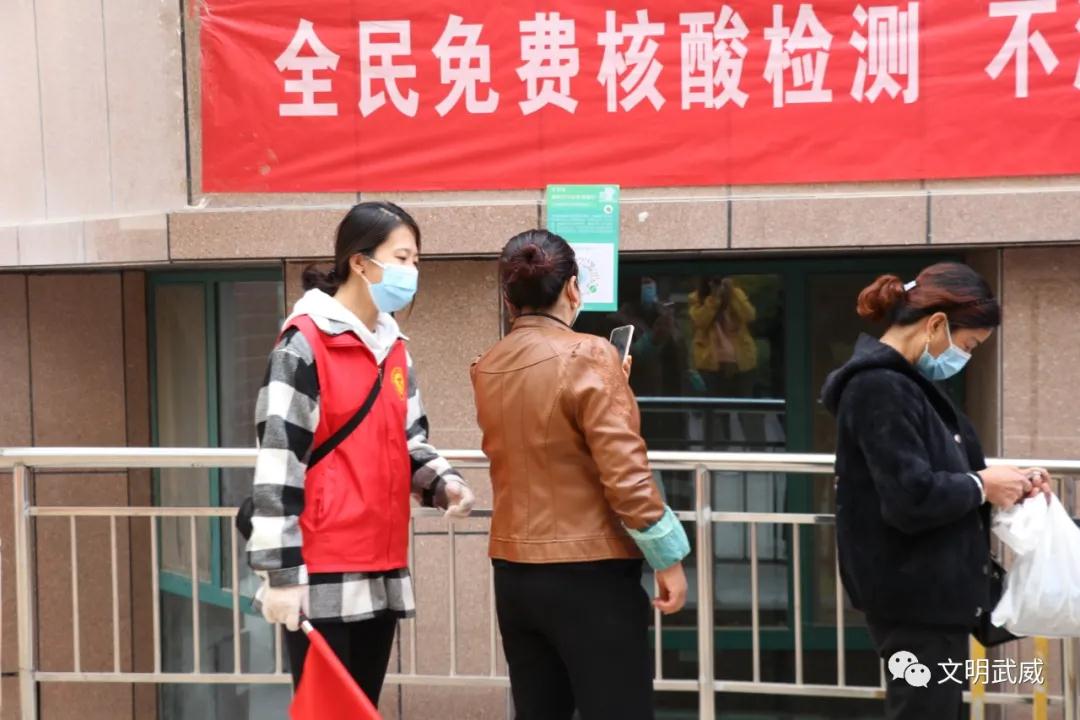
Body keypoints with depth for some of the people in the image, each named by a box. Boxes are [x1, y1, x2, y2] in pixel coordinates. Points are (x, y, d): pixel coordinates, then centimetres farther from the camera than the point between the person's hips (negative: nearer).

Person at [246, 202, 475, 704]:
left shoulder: (394, 348, 13)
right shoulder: (305, 343, -10)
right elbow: (278, 462, -14)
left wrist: (441, 483, -1)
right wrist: (281, 572, -17)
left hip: (383, 569, 8)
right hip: (323, 575, -8)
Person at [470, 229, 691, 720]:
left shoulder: (487, 369, 5)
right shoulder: (588, 356, -14)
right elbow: (624, 472, -17)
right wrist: (668, 558, -9)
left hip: (514, 573, 6)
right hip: (589, 573, -6)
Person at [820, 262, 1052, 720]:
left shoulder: (899, 382, 13)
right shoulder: (882, 389, -19)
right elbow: (911, 500, -27)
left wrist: (996, 481, 2)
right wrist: (981, 487, -13)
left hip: (928, 590, 11)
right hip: (915, 596, -11)